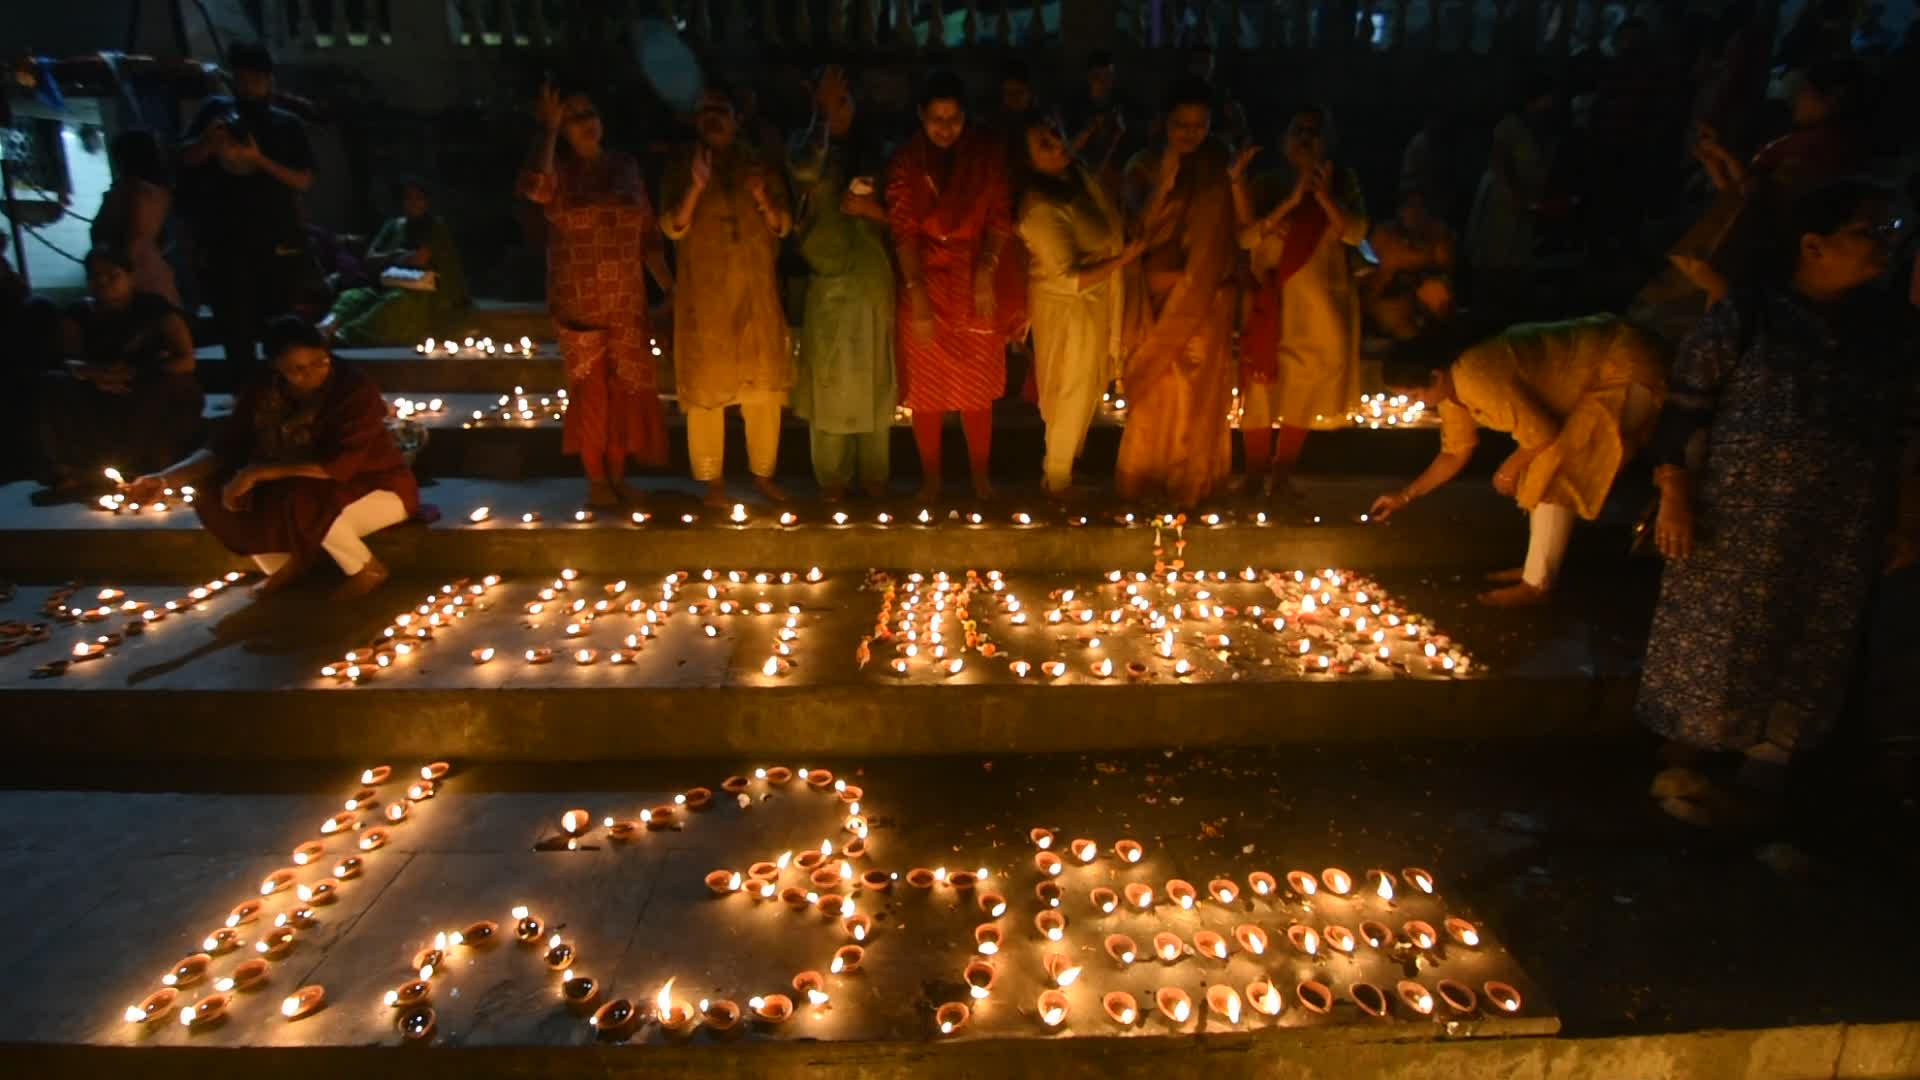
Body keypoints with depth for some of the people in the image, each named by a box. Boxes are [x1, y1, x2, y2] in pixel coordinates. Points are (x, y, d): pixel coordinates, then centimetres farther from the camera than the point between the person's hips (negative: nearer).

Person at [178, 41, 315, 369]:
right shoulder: (217, 111, 13)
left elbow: (304, 180, 0)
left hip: (279, 242, -1)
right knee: (236, 329, 1)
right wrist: (210, 140, -12)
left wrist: (260, 160, -13)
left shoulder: (288, 125, 9)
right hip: (226, 241, 1)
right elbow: (186, 159, 8)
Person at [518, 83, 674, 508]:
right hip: (578, 303, -3)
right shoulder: (559, 170, -1)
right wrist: (547, 130, -17)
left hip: (627, 301, 3)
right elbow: (534, 189, -26)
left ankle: (617, 474, 19)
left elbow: (648, 235, 9)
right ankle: (595, 478, 14)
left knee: (625, 388, 6)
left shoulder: (626, 166, 7)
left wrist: (670, 284, 3)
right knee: (589, 389, 2)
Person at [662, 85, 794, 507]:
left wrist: (763, 198, -13)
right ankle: (712, 479, 7)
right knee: (706, 385, -2)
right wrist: (696, 187, -20)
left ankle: (763, 473, 16)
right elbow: (673, 228, -6)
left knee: (765, 384, 3)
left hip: (756, 290, 2)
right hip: (704, 293, -2)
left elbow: (783, 226, 7)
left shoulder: (757, 163, 10)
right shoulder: (681, 166, 4)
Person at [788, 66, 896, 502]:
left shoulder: (870, 145, 10)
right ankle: (832, 475, 13)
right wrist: (823, 118, -23)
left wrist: (875, 210, -10)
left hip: (875, 279, 3)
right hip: (830, 280, -3)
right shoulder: (809, 144, 0)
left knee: (875, 380, 8)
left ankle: (873, 472, 19)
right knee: (830, 379, 1)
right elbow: (804, 171, -27)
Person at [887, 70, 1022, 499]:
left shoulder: (988, 152, -1)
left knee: (978, 385, 6)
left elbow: (1000, 216, 0)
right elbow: (903, 230, -10)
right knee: (926, 386, 6)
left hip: (976, 281, 0)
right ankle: (930, 476, 19)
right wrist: (917, 294, -20)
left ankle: (980, 474, 20)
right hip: (924, 280, 0)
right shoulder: (905, 160, -4)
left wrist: (987, 270, -15)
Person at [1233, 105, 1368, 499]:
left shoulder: (1340, 181, 7)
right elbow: (1246, 236, -9)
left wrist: (1323, 196, -18)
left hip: (1321, 303, 1)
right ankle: (1256, 477, 6)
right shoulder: (1270, 182, 4)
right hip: (1271, 298, -1)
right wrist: (1288, 204, -18)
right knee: (1261, 382, -3)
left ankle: (1282, 471, 20)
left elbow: (1355, 234, -7)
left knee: (1306, 383, 6)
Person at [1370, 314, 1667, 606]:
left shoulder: (1478, 378, -31)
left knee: (1553, 469, -13)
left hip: (1627, 371, -10)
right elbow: (1456, 453, 14)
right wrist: (1405, 496, 15)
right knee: (1539, 464, 11)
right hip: (1597, 363, 10)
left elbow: (1543, 434, -25)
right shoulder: (1452, 388, 1)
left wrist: (1511, 468, -7)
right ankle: (1540, 566, 20)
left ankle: (1537, 584, -6)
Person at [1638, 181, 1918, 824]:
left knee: (1809, 651, 11)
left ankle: (1762, 778, 26)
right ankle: (1681, 767, 20)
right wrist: (1674, 496, -15)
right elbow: (1684, 410, -8)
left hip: (1842, 531, 5)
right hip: (1738, 519, -4)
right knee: (1713, 643, 3)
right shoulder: (1744, 316, -7)